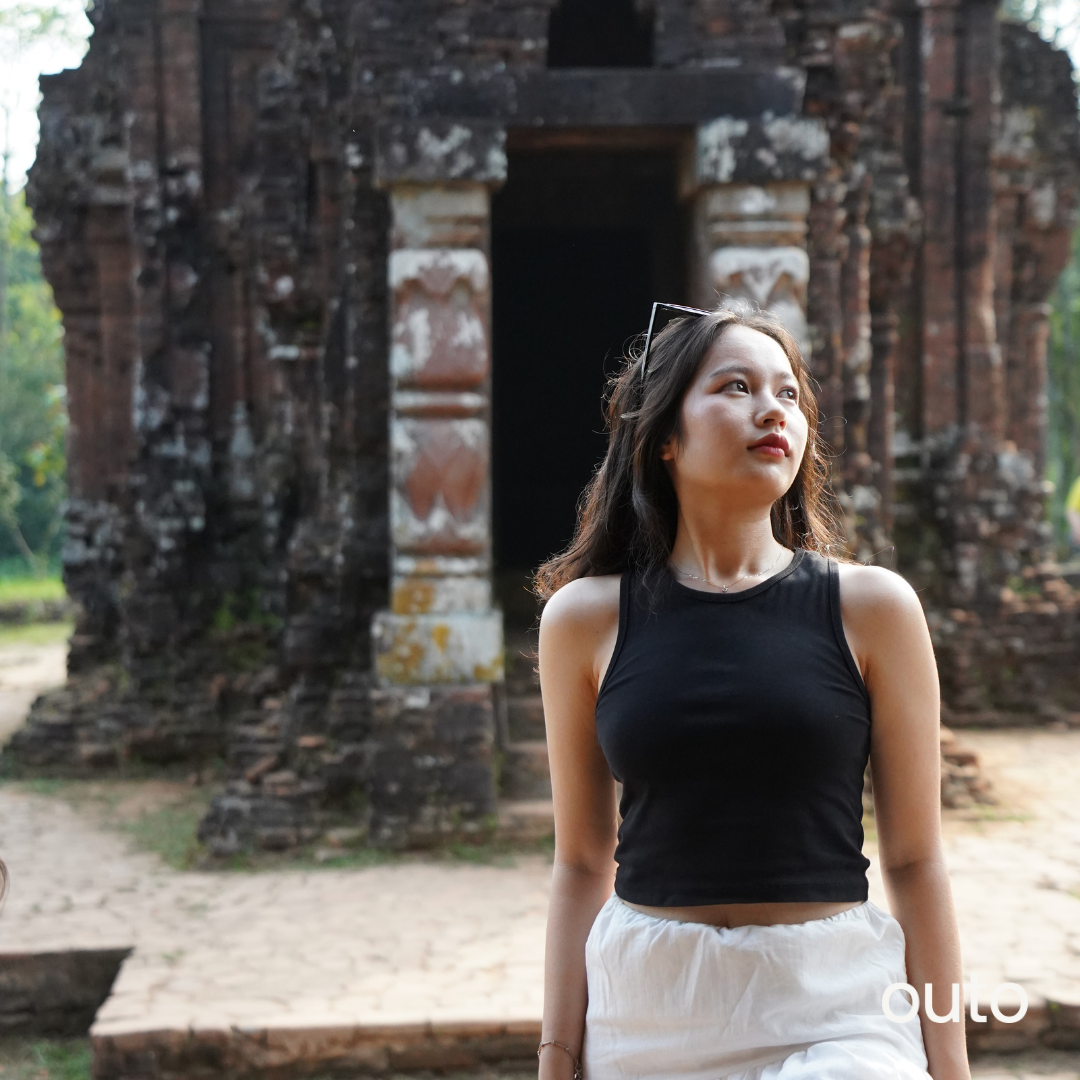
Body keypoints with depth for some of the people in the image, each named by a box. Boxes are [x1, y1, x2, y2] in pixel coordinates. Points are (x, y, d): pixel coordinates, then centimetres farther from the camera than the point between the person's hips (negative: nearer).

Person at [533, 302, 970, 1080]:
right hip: (647, 1015, 1)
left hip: (835, 1014, -1)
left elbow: (914, 860, 1)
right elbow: (582, 864, 6)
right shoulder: (586, 618, 2)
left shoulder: (871, 607, -1)